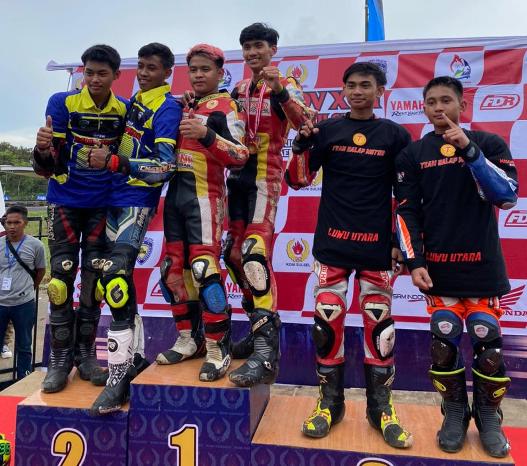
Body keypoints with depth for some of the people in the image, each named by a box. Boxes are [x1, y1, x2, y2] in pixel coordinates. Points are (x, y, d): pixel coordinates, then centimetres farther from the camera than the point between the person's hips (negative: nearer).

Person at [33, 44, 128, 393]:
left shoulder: (125, 110, -2)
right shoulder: (62, 103, -8)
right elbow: (47, 167, -12)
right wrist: (43, 148, -32)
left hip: (104, 204, 2)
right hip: (65, 201, -1)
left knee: (94, 276, 5)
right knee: (62, 276, -3)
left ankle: (85, 352, 17)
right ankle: (60, 359, 8)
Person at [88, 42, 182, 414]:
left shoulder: (167, 108, -8)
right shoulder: (134, 102, 16)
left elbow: (165, 167, -18)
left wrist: (114, 162, -24)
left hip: (137, 201, -9)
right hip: (114, 198, 9)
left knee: (115, 276, -19)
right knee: (116, 278, 12)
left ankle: (119, 377, -11)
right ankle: (131, 358, 28)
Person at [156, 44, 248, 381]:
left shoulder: (227, 107, -2)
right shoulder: (184, 105, 20)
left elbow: (240, 156, -14)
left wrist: (207, 134, -26)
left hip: (204, 196, -8)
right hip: (175, 193, 8)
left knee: (205, 269, -13)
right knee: (174, 269, 9)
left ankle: (218, 349, -2)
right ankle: (189, 339, 22)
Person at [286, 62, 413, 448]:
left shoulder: (395, 135, 4)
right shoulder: (326, 130, 5)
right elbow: (297, 181, 3)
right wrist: (302, 142, -12)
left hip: (377, 246, 0)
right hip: (332, 244, 1)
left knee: (380, 325, 5)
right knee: (327, 322, 3)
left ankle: (381, 407, 22)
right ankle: (330, 402, 20)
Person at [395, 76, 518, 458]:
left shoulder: (489, 144, 3)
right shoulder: (413, 154, 5)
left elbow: (508, 197, -9)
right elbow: (407, 212, 2)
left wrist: (469, 150, -16)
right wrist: (415, 262, -6)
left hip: (482, 265, 0)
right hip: (438, 267, 1)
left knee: (488, 344, 3)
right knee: (444, 344, 4)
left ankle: (489, 417, 25)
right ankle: (454, 415, 23)